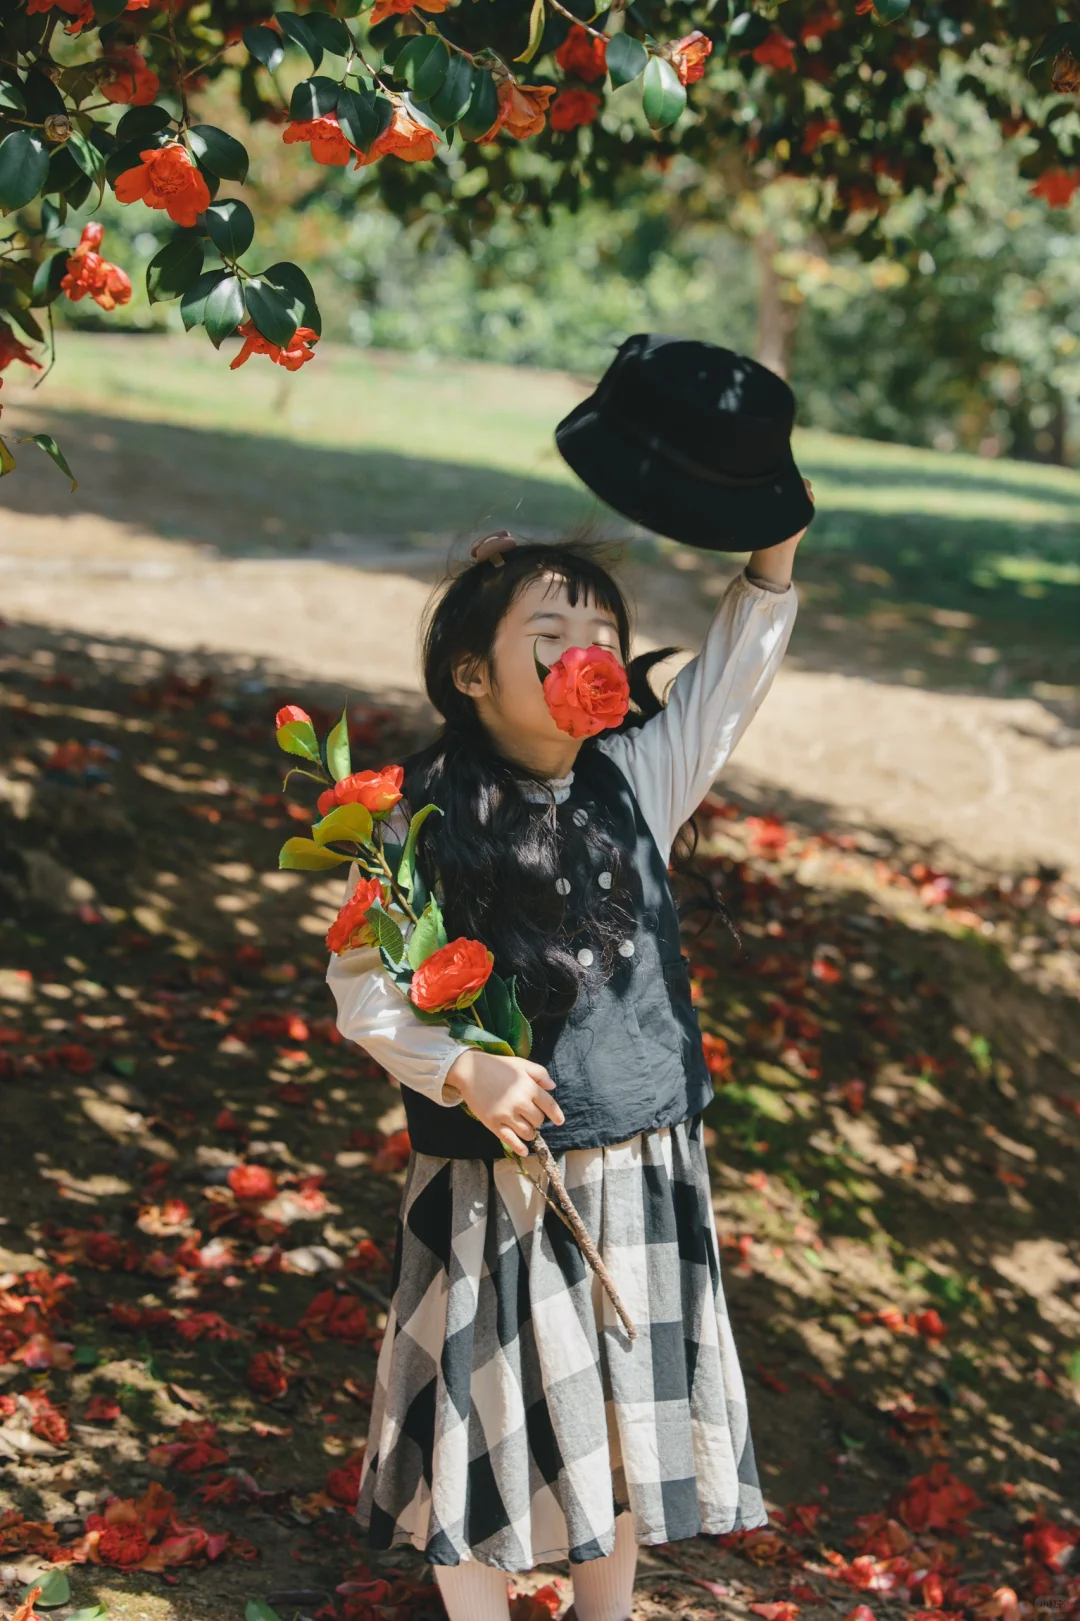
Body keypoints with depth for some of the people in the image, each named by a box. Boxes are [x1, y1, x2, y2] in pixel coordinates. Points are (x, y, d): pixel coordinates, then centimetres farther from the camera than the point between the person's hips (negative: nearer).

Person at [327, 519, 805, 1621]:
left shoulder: (639, 779, -2)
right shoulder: (421, 821, -12)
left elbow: (734, 668, -10)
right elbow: (362, 989, -10)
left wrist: (775, 543, -24)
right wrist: (463, 1071, -24)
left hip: (642, 1169, 4)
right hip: (487, 1185, -3)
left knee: (624, 1412, 18)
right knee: (487, 1417, 11)